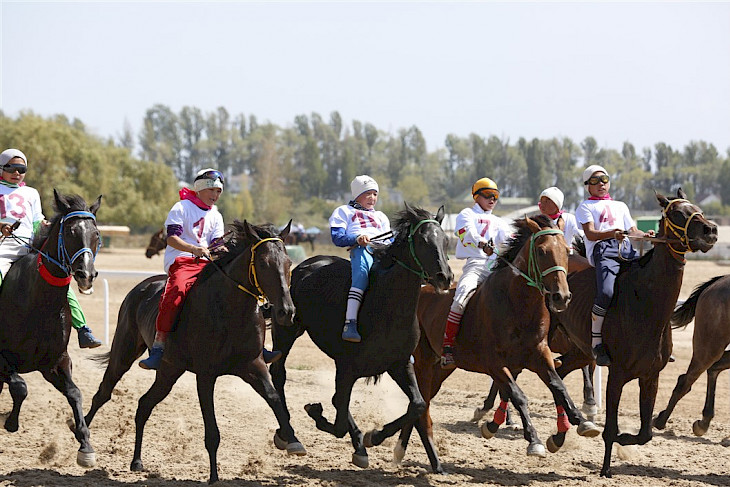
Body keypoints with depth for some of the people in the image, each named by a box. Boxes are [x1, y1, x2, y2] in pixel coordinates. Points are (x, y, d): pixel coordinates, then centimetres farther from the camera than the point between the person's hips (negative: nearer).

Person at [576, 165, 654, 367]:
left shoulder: (620, 206, 34)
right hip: (602, 250, -5)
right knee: (606, 293, -30)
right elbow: (590, 233, 0)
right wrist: (611, 233, -19)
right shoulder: (586, 207, 17)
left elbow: (632, 231, 27)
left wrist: (645, 235, 3)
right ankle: (597, 344, -21)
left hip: (627, 249, 5)